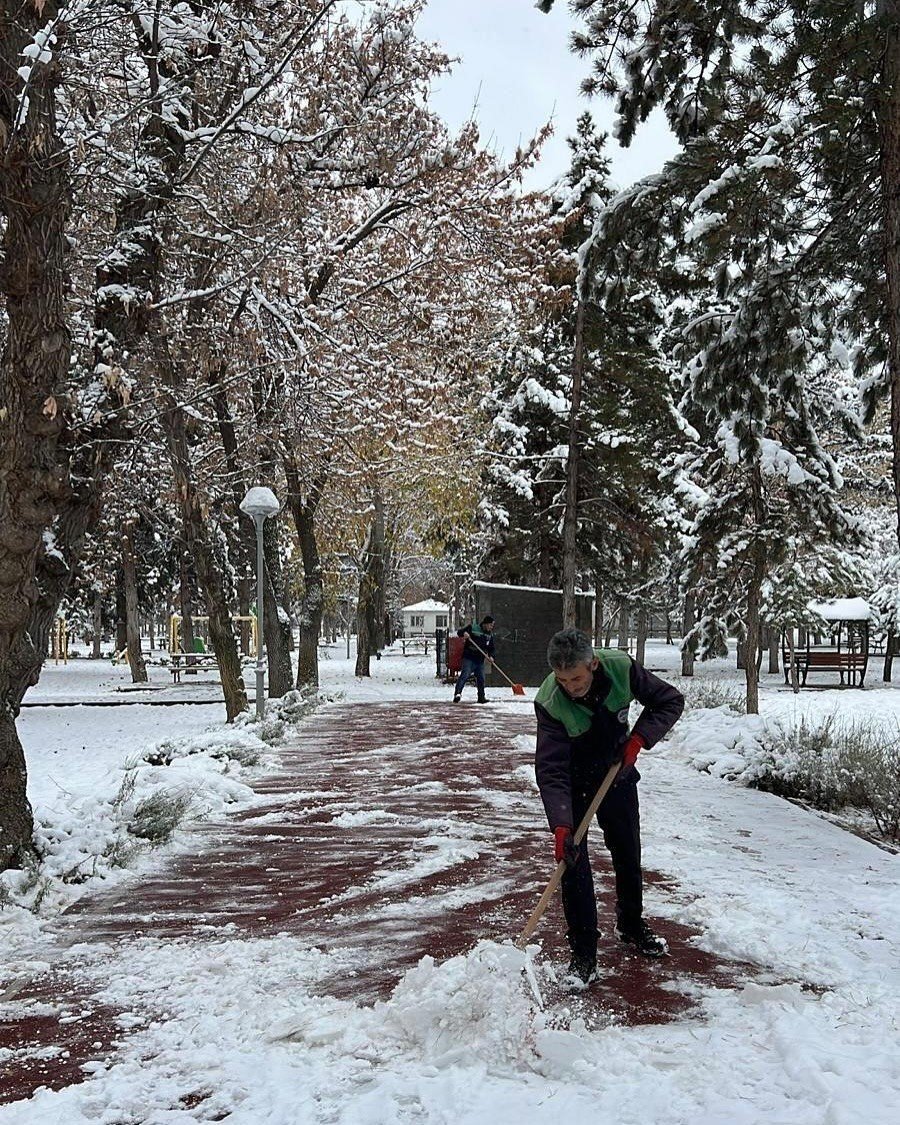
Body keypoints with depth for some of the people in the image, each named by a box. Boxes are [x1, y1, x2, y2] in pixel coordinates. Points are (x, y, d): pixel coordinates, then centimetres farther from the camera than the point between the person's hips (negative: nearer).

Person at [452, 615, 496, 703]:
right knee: (464, 675, -18)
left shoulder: (490, 634, 13)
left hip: (480, 660, 6)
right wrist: (464, 633, -28)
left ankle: (481, 697, 20)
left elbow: (491, 648, 16)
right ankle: (457, 693, -24)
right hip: (469, 658, -6)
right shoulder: (472, 628, -4)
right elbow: (459, 632, -5)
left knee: (481, 679, 9)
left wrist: (491, 656, -3)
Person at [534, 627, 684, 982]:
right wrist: (561, 826, -45)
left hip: (617, 774, 3)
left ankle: (632, 926, 40)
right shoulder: (549, 701, -34)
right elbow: (551, 771, -35)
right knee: (572, 861, -10)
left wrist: (638, 738, -25)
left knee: (628, 854, 17)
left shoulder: (621, 668, -27)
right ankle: (583, 951, 1)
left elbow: (670, 701, -12)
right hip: (573, 784, -3)